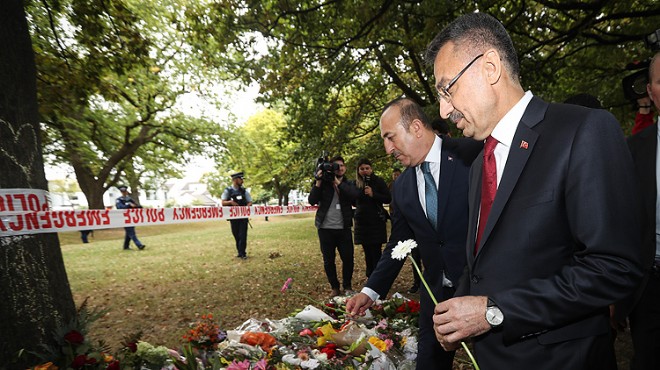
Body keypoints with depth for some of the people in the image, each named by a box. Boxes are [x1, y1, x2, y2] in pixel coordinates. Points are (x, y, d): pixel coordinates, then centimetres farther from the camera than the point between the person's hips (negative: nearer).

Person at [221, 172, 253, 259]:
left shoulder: (244, 190, 7)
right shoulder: (228, 190, 3)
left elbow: (250, 203, 7)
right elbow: (223, 203, -2)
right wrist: (230, 202, -22)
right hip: (233, 216, 0)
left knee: (243, 235, -7)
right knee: (236, 235, 8)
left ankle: (242, 253, -3)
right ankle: (239, 252, 20)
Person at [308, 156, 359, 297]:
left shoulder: (349, 184, 8)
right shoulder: (323, 183, 5)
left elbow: (355, 195, -15)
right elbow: (312, 201, -6)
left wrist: (338, 182, -15)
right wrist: (318, 182, -13)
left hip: (344, 228, 0)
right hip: (325, 228, 0)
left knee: (348, 259, 1)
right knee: (328, 261, 8)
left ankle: (347, 286, 22)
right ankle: (334, 287, 25)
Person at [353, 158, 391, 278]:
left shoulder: (379, 181, -2)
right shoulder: (355, 183, 7)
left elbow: (388, 199, -8)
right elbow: (353, 201, 18)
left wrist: (373, 194, -18)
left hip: (376, 222, -4)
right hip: (362, 222, 4)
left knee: (376, 252, -6)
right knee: (367, 252, 10)